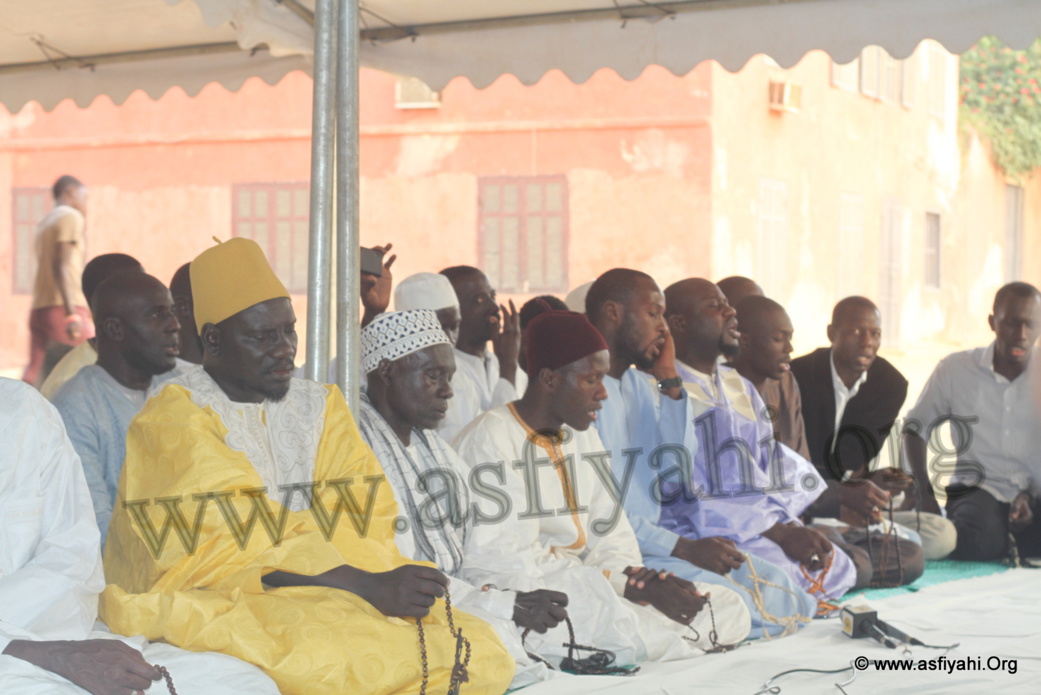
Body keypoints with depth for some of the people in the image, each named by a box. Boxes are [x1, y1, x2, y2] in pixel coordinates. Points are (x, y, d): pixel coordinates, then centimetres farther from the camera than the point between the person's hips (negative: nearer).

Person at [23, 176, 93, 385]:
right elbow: (63, 266, -13)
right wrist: (72, 313, -19)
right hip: (62, 307, -8)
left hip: (39, 308, 8)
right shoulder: (71, 216, -2)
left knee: (34, 373, 0)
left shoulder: (44, 222, 24)